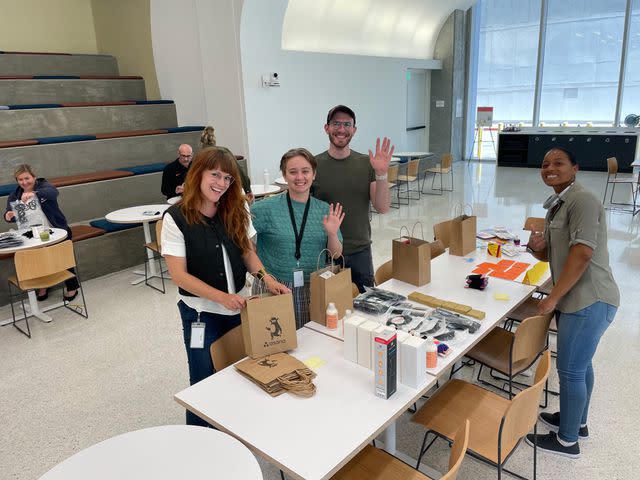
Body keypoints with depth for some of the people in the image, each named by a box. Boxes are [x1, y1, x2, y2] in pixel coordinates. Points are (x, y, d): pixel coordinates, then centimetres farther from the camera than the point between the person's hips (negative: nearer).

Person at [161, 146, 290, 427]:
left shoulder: (235, 211, -1)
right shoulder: (176, 218, -14)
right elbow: (179, 275, -15)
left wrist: (265, 277, -12)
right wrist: (221, 297, -24)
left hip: (237, 308, 4)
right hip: (201, 313, -4)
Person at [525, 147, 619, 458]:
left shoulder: (582, 200, -16)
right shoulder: (557, 206, 14)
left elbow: (582, 252, -25)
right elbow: (548, 255, 17)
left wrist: (552, 298, -21)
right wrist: (536, 246, -7)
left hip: (589, 300, -10)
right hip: (576, 298, 10)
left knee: (570, 370, 2)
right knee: (580, 363, 23)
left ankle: (567, 441, 19)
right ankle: (577, 421, 42)